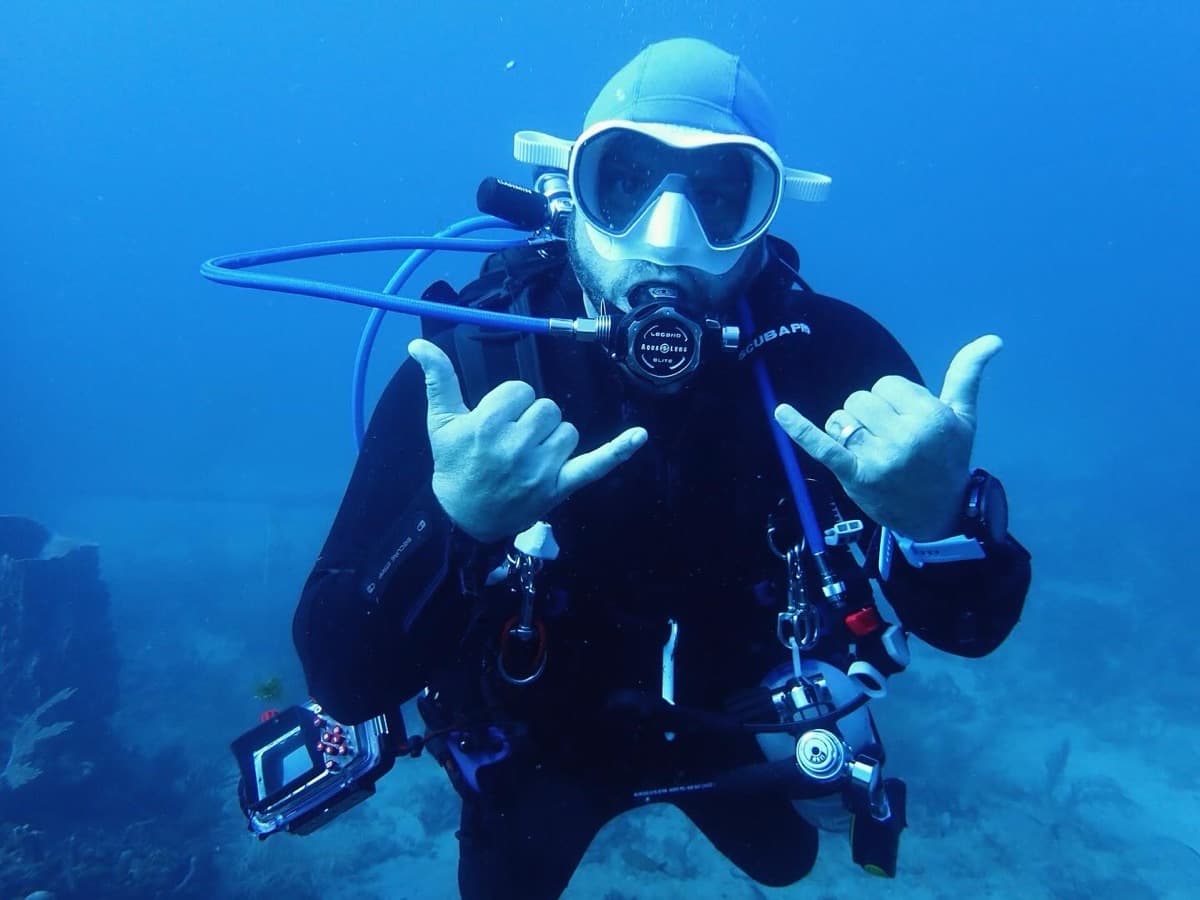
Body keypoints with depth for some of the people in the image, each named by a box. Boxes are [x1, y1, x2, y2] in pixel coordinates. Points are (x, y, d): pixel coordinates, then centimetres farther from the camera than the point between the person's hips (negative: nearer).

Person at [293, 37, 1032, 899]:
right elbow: (340, 682, -33)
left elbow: (972, 626, -24)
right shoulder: (468, 367, -31)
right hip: (543, 739, -1)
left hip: (732, 720, 2)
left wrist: (939, 522, -47)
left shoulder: (834, 350, -26)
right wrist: (454, 527, -53)